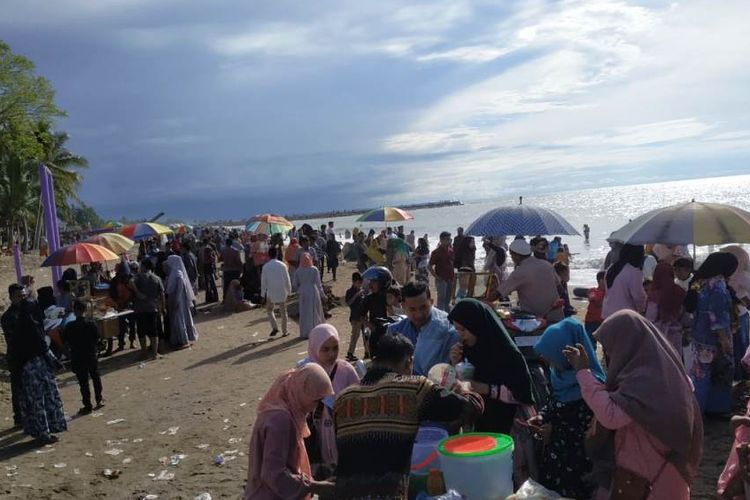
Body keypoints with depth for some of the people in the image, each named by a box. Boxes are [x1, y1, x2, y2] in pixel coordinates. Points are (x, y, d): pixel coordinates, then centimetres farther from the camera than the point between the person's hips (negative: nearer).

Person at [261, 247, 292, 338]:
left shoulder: (265, 266, -6)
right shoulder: (282, 265, -6)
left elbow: (263, 281, -1)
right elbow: (287, 279, -1)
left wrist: (263, 293, 8)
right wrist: (289, 291, 11)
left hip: (271, 293, 0)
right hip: (282, 292, 1)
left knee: (269, 310, 18)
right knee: (283, 311, 10)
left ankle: (275, 327, 2)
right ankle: (285, 331, 15)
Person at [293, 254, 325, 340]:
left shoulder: (298, 271, -5)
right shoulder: (314, 269, -11)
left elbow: (295, 285, 1)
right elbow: (318, 283, -9)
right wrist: (322, 294, 2)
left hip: (303, 293, 2)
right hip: (313, 292, -2)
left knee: (304, 313, 11)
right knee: (314, 312, 11)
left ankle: (304, 333, 14)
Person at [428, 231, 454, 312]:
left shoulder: (451, 251, 8)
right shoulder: (436, 252, -11)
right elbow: (430, 267, -11)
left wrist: (452, 276, 11)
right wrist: (436, 277, -14)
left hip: (450, 279, 6)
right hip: (441, 280, -6)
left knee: (448, 299, 16)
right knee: (441, 299, -2)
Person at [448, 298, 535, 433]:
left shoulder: (507, 352, -20)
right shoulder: (468, 346, -2)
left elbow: (522, 391, -16)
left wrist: (489, 389, -24)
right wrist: (455, 363, -11)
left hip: (503, 421, -5)